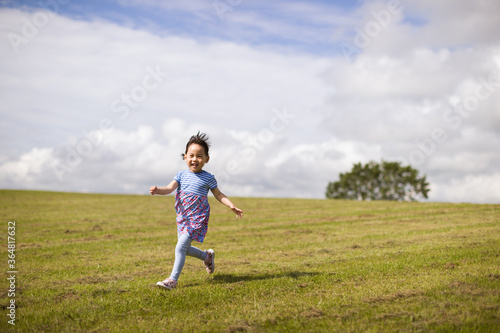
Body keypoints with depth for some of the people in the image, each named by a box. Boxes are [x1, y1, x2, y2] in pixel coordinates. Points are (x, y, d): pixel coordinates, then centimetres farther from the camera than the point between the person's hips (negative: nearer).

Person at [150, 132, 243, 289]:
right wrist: (158, 190, -31)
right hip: (182, 217, 5)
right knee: (184, 249, 15)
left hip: (198, 219, -5)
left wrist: (232, 206, -5)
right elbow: (170, 188, -10)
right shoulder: (181, 175, 3)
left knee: (180, 247, -15)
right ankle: (207, 256, 42)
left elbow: (218, 195, 7)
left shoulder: (208, 178, -4)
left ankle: (173, 279, -6)